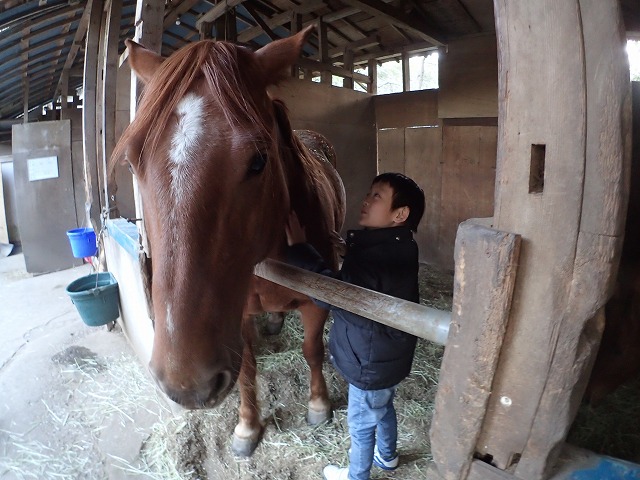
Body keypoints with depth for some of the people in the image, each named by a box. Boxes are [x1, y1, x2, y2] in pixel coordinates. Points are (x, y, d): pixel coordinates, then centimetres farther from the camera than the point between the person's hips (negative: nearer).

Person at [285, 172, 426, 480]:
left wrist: (297, 248, -31)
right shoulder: (391, 246, -3)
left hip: (372, 363, -9)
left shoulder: (382, 258, -35)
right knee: (383, 407, 32)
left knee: (360, 423, 17)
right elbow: (346, 285, 3)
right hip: (386, 356, 9)